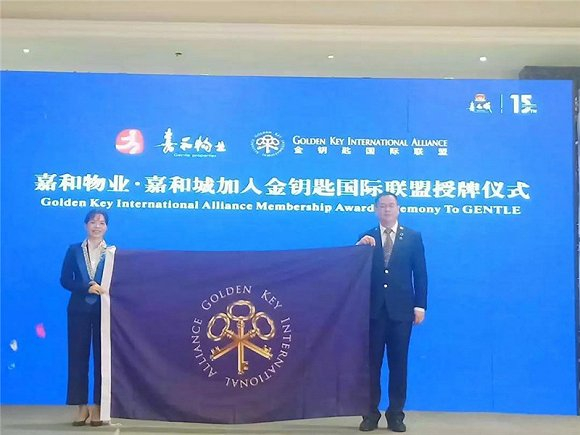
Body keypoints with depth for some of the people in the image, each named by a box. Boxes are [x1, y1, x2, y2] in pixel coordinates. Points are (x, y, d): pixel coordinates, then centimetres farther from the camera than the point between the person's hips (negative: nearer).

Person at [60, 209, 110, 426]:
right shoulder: (74, 250, 6)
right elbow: (65, 280, 0)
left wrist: (103, 289, -18)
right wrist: (87, 288, -14)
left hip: (104, 311, -1)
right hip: (79, 310, 1)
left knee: (102, 357, 1)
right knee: (78, 357, 3)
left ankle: (99, 406, 9)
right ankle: (81, 406, 11)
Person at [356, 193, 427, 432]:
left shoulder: (413, 237, 7)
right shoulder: (366, 238, 9)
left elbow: (420, 274, 3)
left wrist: (420, 305, -4)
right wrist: (359, 247, -14)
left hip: (401, 310, -1)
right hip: (373, 309, 1)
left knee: (398, 363, 5)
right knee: (371, 363, 5)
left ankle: (396, 414, 14)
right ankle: (371, 414, 13)